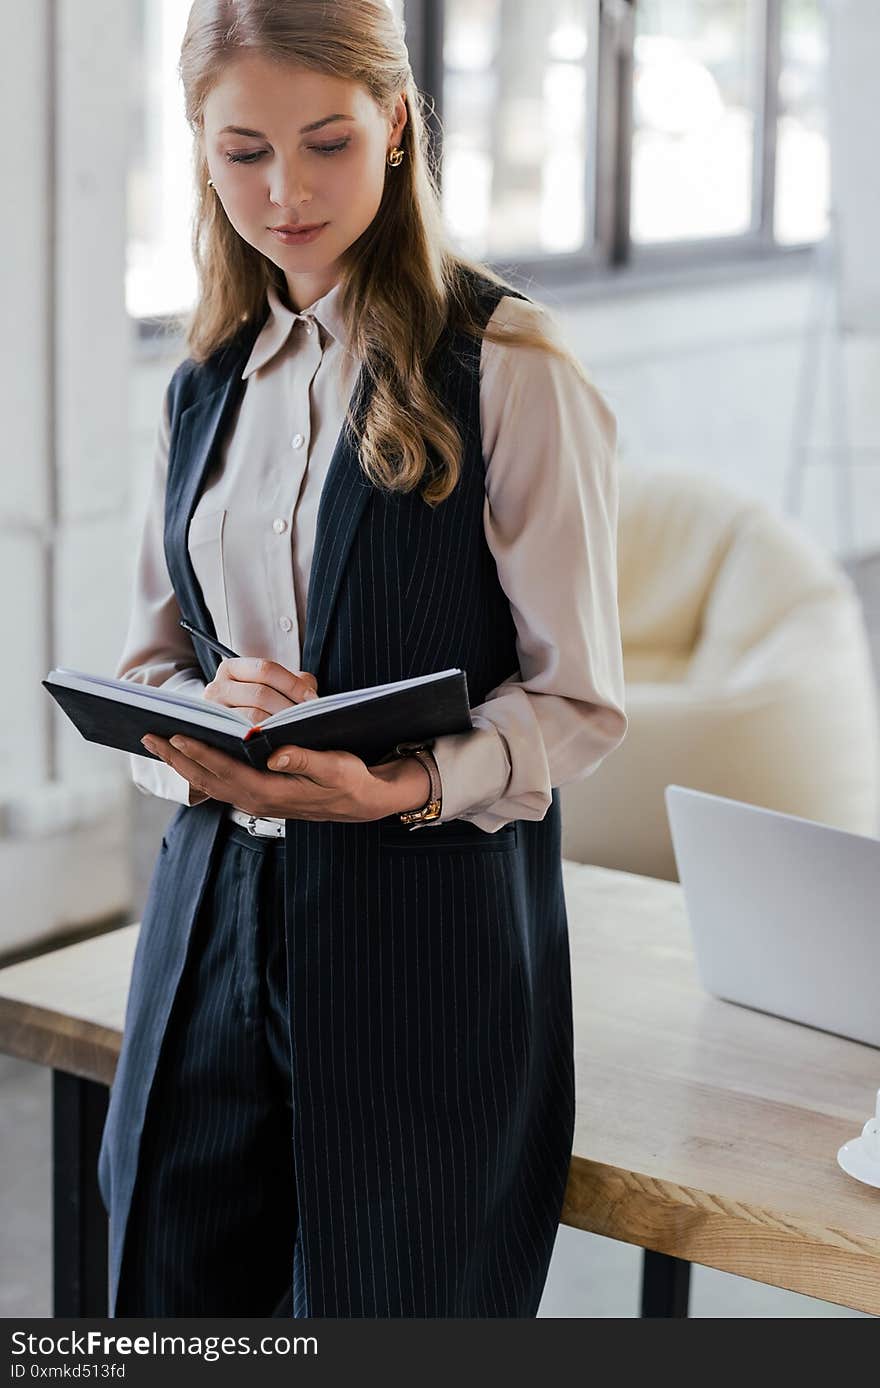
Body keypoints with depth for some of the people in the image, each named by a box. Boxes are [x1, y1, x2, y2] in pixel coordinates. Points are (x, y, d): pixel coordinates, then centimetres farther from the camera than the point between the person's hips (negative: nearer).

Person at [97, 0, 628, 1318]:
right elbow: (146, 657, 14)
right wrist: (198, 726, -10)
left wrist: (406, 786, -25)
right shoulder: (208, 384, 12)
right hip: (216, 906, 5)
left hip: (433, 922, -5)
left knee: (391, 1308, 4)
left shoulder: (511, 368, -7)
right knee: (176, 1295, 10)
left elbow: (578, 700, -7)